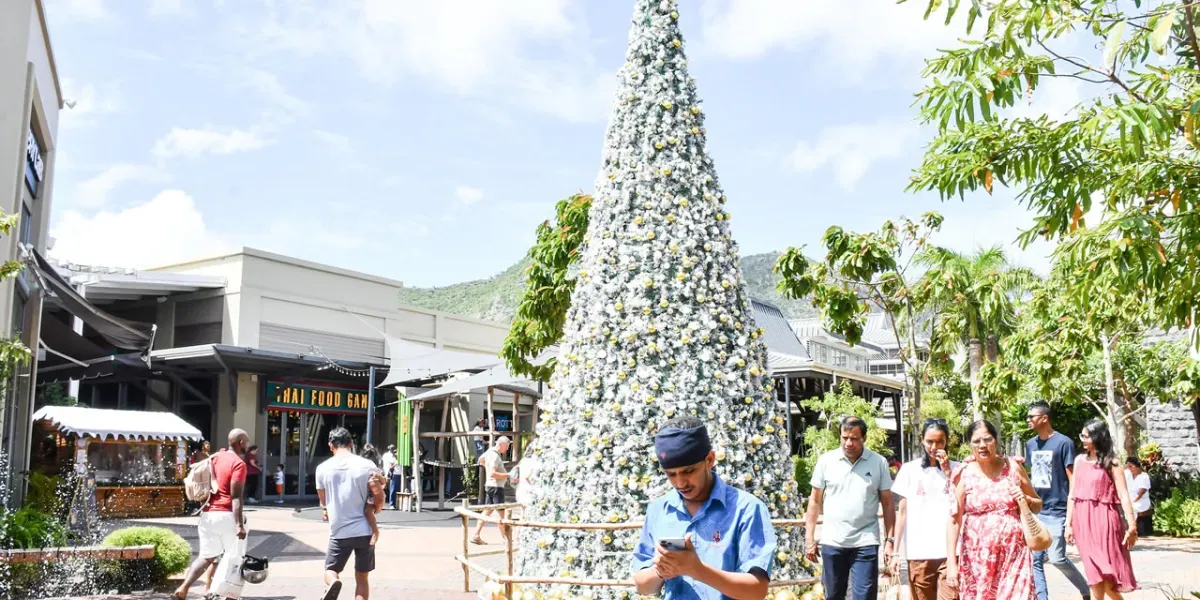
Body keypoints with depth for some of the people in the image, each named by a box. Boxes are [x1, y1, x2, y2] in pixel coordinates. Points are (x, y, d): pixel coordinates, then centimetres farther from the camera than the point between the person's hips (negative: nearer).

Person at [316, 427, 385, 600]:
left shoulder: (322, 468, 0)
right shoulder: (367, 465, -6)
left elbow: (324, 502, 11)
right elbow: (379, 496, -8)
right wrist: (375, 510, 12)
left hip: (339, 532, 0)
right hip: (364, 530, 0)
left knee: (331, 570, 16)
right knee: (362, 578, 11)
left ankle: (332, 583, -18)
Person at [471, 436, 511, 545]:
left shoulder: (490, 451, 9)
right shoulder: (495, 456, -21)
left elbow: (481, 460, 26)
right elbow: (492, 474, -28)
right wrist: (507, 475, -23)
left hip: (489, 486, 10)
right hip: (496, 486, -10)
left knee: (487, 511, 10)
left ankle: (476, 536, 7)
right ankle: (506, 538, 8)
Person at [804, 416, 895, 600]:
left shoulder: (879, 463, -1)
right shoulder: (826, 461, 0)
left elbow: (887, 504, 4)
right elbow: (815, 501, 6)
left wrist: (890, 540, -1)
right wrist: (809, 538, 3)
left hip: (866, 543, -1)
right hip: (832, 542, 1)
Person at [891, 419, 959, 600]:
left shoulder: (956, 469, 6)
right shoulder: (910, 469, 6)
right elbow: (902, 511, 8)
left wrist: (948, 473, -7)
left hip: (950, 551, -1)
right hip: (919, 552, 1)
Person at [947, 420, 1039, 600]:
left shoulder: (1013, 467, 4)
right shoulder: (964, 475, -2)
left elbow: (1038, 505, 16)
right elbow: (954, 519, -5)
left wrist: (1026, 500, -7)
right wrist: (951, 562, -10)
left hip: (1014, 553, 1)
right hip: (977, 556, -1)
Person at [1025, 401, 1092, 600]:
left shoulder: (1063, 443, -8)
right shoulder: (1030, 444, 10)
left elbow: (1072, 479, -8)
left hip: (1056, 511, -6)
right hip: (1035, 511, 6)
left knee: (1056, 558, -8)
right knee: (1035, 560, 3)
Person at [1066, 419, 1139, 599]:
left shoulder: (1111, 463, -3)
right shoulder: (1079, 460, 11)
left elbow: (1123, 495, -8)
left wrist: (1132, 526, -14)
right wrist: (1068, 524, 9)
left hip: (1103, 520, -4)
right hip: (1083, 521, 4)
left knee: (1106, 572, -2)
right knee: (1095, 574, 6)